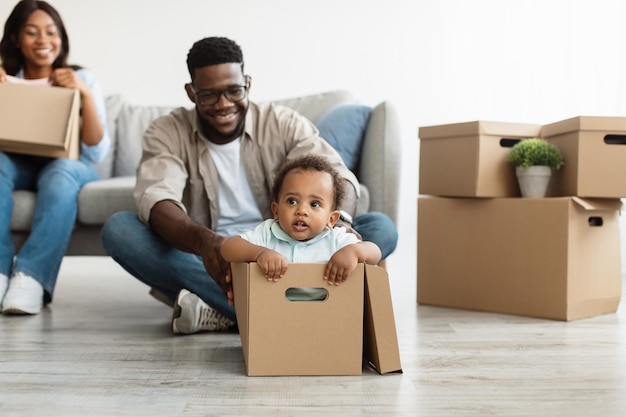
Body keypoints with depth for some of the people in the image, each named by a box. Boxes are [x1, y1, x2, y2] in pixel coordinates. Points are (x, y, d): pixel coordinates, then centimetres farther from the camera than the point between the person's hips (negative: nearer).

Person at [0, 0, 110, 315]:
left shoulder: (82, 79, 2)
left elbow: (96, 153, -7)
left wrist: (85, 94, -18)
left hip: (68, 166, -1)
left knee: (62, 171, -37)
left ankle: (31, 276, -45)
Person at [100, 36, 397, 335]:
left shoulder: (284, 124, -1)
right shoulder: (166, 133, -2)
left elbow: (337, 176, -14)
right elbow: (155, 200, -21)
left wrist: (339, 221, -40)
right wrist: (204, 241, -44)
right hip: (205, 265, 0)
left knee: (380, 229, -21)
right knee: (118, 228, -25)